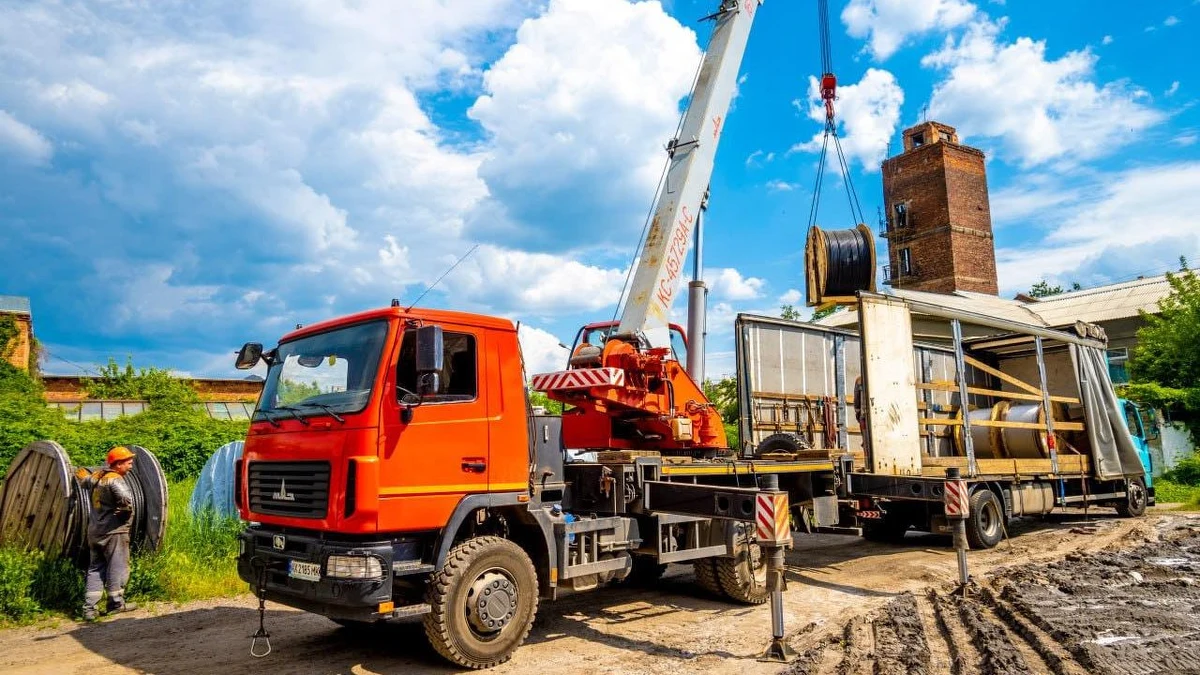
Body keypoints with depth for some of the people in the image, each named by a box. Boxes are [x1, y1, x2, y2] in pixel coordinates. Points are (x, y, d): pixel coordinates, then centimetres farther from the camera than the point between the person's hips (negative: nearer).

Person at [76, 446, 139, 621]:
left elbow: (83, 480, 31)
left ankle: (89, 608, 10)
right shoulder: (115, 480, -17)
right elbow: (127, 499, -33)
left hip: (94, 531, 8)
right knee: (117, 567, 4)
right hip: (113, 531, -8)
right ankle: (116, 603, 12)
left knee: (95, 569, 13)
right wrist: (128, 509, -14)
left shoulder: (97, 476, 9)